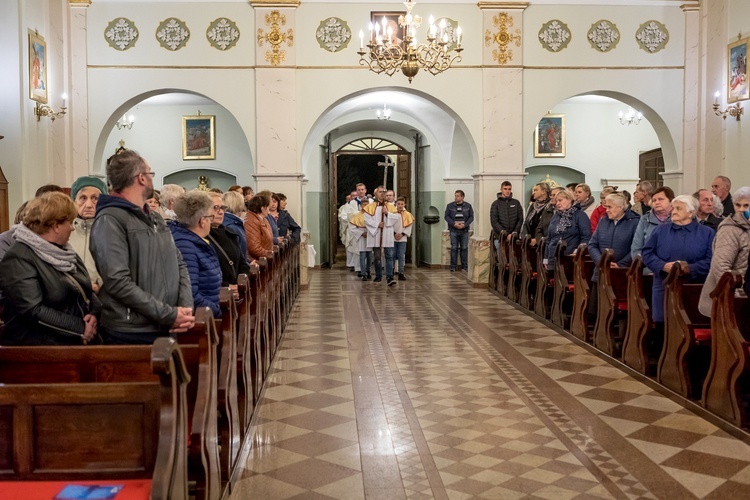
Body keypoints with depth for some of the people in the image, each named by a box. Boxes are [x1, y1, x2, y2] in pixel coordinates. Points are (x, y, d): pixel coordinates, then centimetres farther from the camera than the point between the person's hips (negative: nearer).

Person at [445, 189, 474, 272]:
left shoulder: (468, 206, 5)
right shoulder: (450, 206, 3)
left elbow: (471, 217, 3)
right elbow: (446, 216, 0)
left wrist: (465, 224, -12)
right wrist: (454, 224, -14)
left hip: (464, 230, 1)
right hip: (453, 230, -1)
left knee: (464, 248, 4)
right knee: (454, 248, 0)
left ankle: (464, 266, 12)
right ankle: (453, 266, 6)